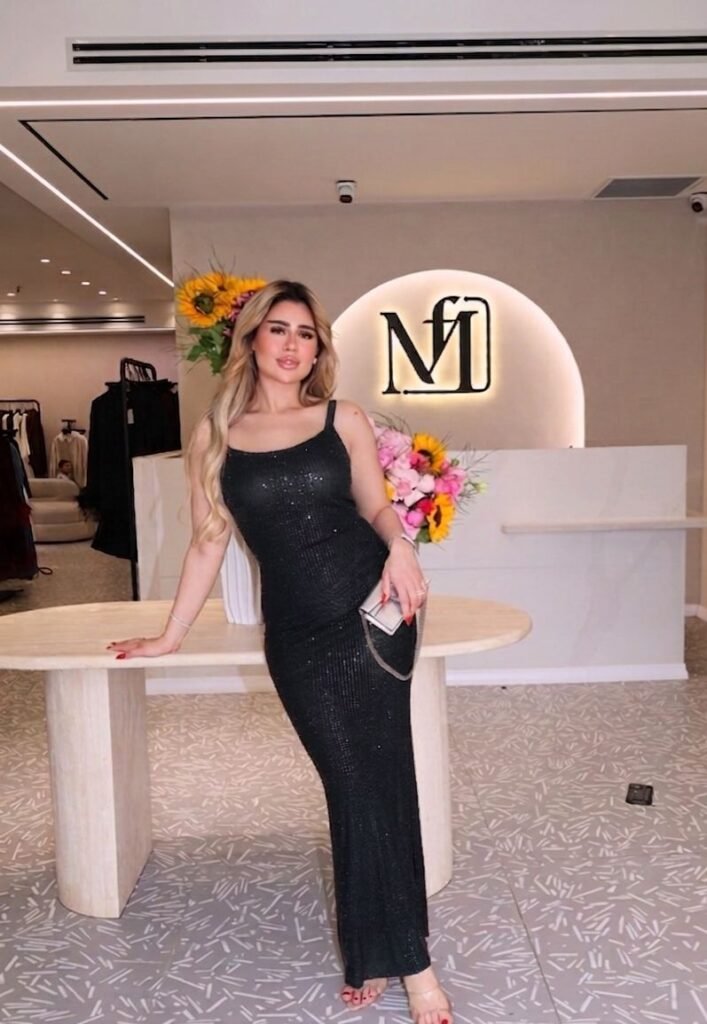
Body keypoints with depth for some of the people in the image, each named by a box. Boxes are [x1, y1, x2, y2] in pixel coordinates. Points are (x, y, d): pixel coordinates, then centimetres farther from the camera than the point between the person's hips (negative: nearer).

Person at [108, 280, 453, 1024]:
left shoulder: (343, 420, 4)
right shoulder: (214, 434, 5)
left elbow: (375, 504, 10)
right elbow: (209, 541, 10)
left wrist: (401, 547, -13)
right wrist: (170, 635, 14)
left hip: (372, 610, 0)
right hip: (296, 634, 0)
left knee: (375, 778, -2)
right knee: (354, 783, 4)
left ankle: (386, 955, 14)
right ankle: (407, 960, 18)